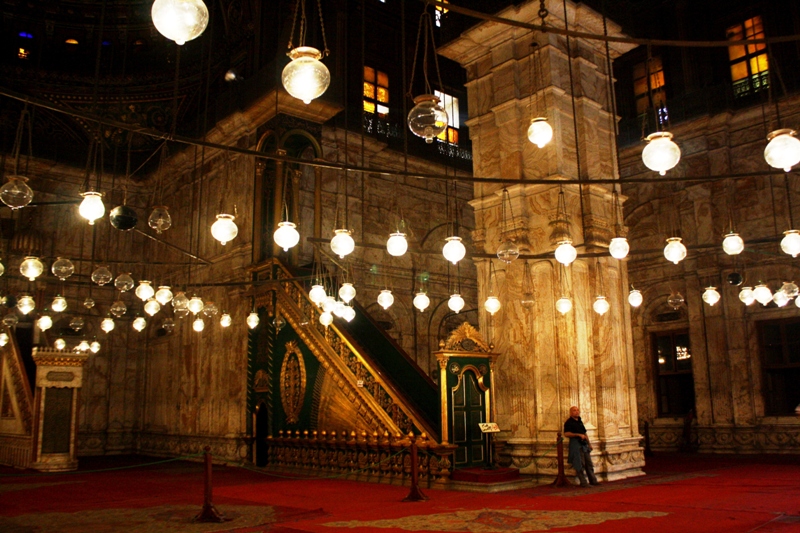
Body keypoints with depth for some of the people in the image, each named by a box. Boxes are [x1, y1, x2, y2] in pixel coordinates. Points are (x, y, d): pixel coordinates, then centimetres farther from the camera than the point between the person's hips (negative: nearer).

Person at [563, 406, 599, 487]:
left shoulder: (580, 421, 18)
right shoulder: (568, 422, -6)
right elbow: (566, 434, -17)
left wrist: (589, 443, 20)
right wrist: (578, 435, -20)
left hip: (584, 444, 8)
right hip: (576, 444, -8)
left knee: (589, 463, 9)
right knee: (580, 464, -6)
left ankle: (593, 480, 15)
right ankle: (583, 482, -2)